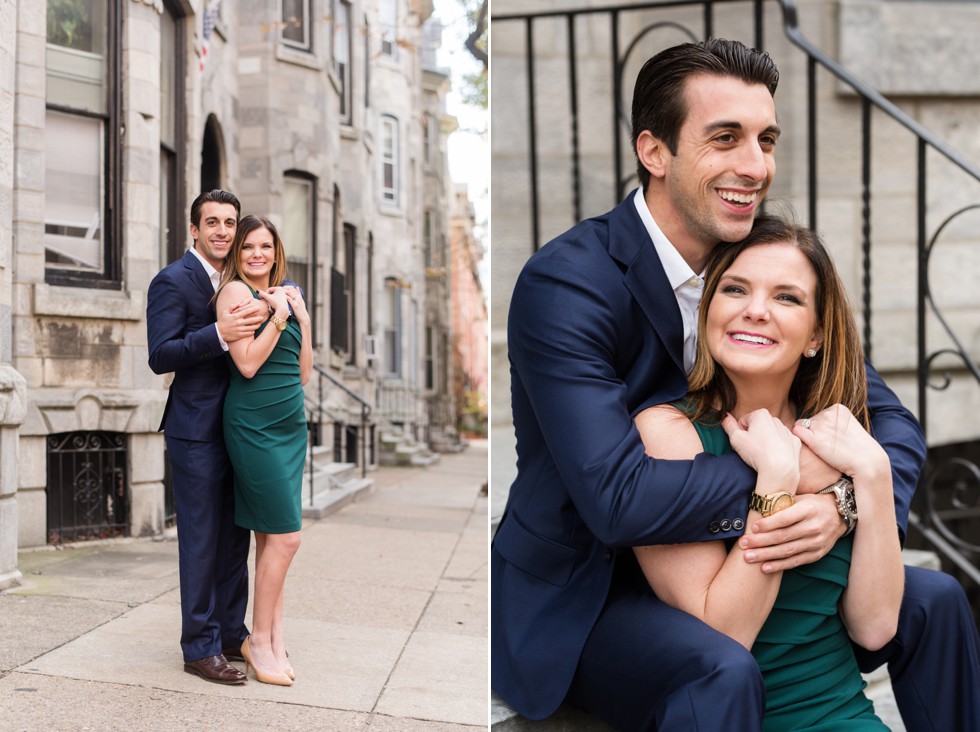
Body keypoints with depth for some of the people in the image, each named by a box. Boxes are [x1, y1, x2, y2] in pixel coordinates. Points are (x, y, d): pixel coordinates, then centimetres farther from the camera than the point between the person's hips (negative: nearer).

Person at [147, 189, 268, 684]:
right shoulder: (173, 281, -8)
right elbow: (160, 356, -17)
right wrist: (219, 334, -29)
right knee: (200, 541, -1)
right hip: (196, 432, -7)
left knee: (235, 537, 14)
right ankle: (200, 648, 9)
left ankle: (231, 633, 26)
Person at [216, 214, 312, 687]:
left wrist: (303, 317, 4)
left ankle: (273, 636, 15)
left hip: (291, 423, 7)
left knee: (271, 535, 9)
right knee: (285, 536, -7)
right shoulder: (235, 291, -6)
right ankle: (260, 640, 6)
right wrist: (279, 316, -11)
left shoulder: (283, 294, 15)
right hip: (255, 425, -7)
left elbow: (304, 373, 13)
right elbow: (248, 363, -16)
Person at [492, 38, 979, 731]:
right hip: (578, 594, -6)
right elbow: (617, 498, -32)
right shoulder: (564, 285, -23)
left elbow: (892, 421, -1)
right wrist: (795, 472, -24)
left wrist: (844, 500, -24)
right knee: (721, 672, -35)